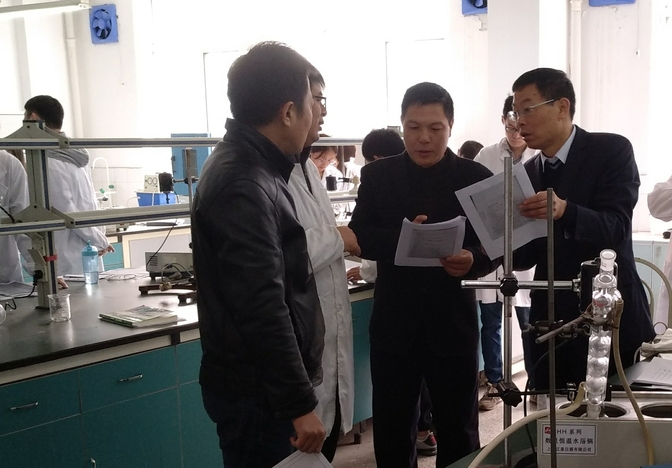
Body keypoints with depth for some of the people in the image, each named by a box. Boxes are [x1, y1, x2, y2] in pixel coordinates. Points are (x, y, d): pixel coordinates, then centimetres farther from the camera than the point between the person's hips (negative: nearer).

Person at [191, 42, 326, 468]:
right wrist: (300, 403, -23)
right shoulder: (244, 187, -23)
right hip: (258, 392, -10)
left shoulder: (246, 165, 9)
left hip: (261, 380, 10)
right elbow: (263, 309, -27)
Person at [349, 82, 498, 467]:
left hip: (453, 323, -1)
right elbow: (360, 238, -3)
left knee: (459, 434, 14)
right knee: (392, 431, 14)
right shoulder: (377, 176, 2)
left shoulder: (477, 178, -2)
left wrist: (472, 261, -26)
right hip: (394, 323, 1)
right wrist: (401, 237, -23)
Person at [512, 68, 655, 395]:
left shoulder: (611, 150, -7)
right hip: (550, 323, 5)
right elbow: (528, 257, 8)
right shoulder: (528, 172, 8)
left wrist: (564, 211, -36)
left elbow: (616, 229, -19)